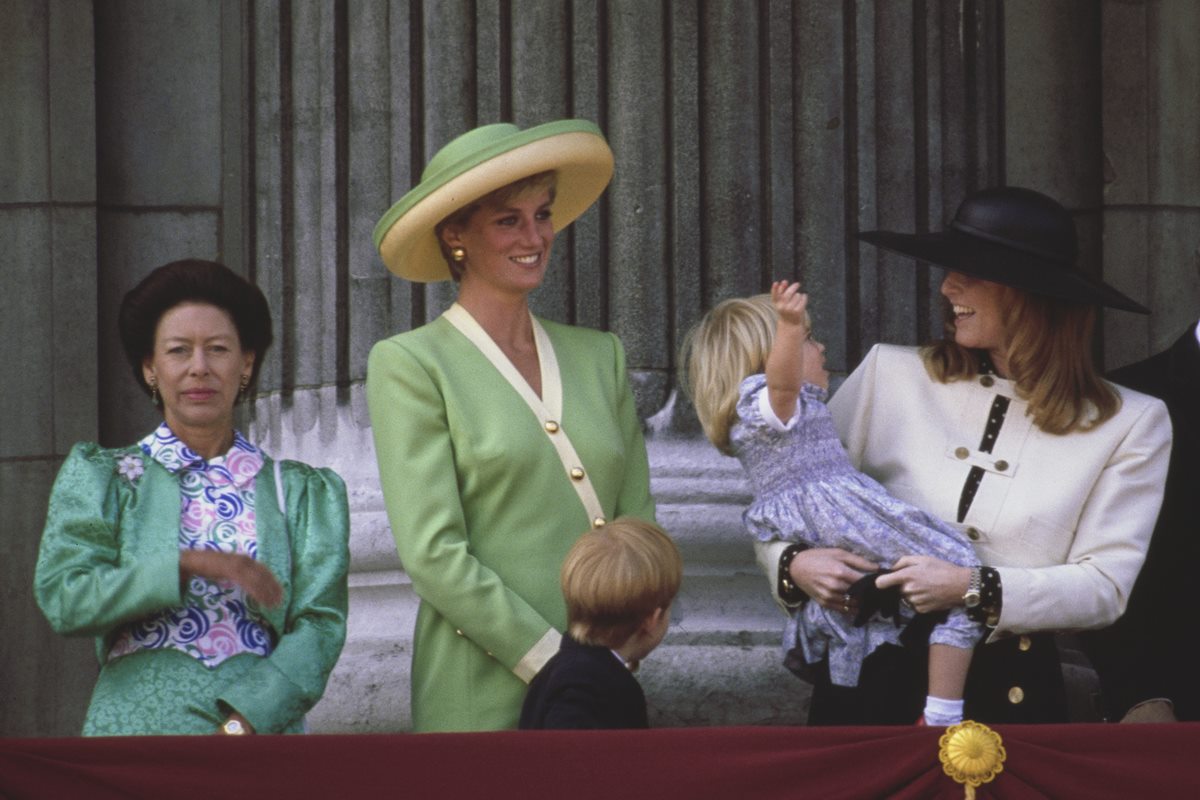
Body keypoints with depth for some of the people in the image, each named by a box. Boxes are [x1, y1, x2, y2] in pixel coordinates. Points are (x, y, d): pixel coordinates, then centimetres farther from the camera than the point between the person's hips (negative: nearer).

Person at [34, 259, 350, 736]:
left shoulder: (304, 493, 11)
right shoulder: (97, 477, 10)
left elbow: (319, 624, 1)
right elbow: (63, 598, -4)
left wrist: (240, 724, -14)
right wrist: (189, 564, -16)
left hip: (259, 731, 1)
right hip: (135, 724, 0)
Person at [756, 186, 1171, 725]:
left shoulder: (1130, 424, -1)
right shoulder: (891, 374, 3)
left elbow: (1104, 587, -7)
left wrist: (976, 588, -21)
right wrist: (795, 562, -14)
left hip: (1008, 694, -1)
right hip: (870, 681, 1)